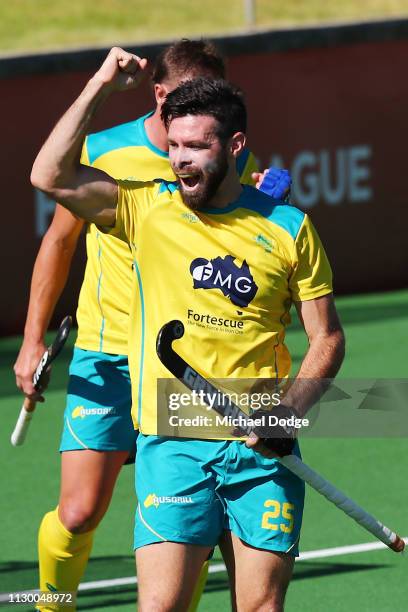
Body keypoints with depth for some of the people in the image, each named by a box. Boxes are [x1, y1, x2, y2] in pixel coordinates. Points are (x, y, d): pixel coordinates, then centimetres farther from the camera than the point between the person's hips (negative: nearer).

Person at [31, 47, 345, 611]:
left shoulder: (288, 227, 4)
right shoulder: (146, 208, 4)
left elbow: (327, 338, 9)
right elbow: (50, 176, -10)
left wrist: (289, 411, -7)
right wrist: (99, 87, -7)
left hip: (262, 449, 1)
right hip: (172, 444, -1)